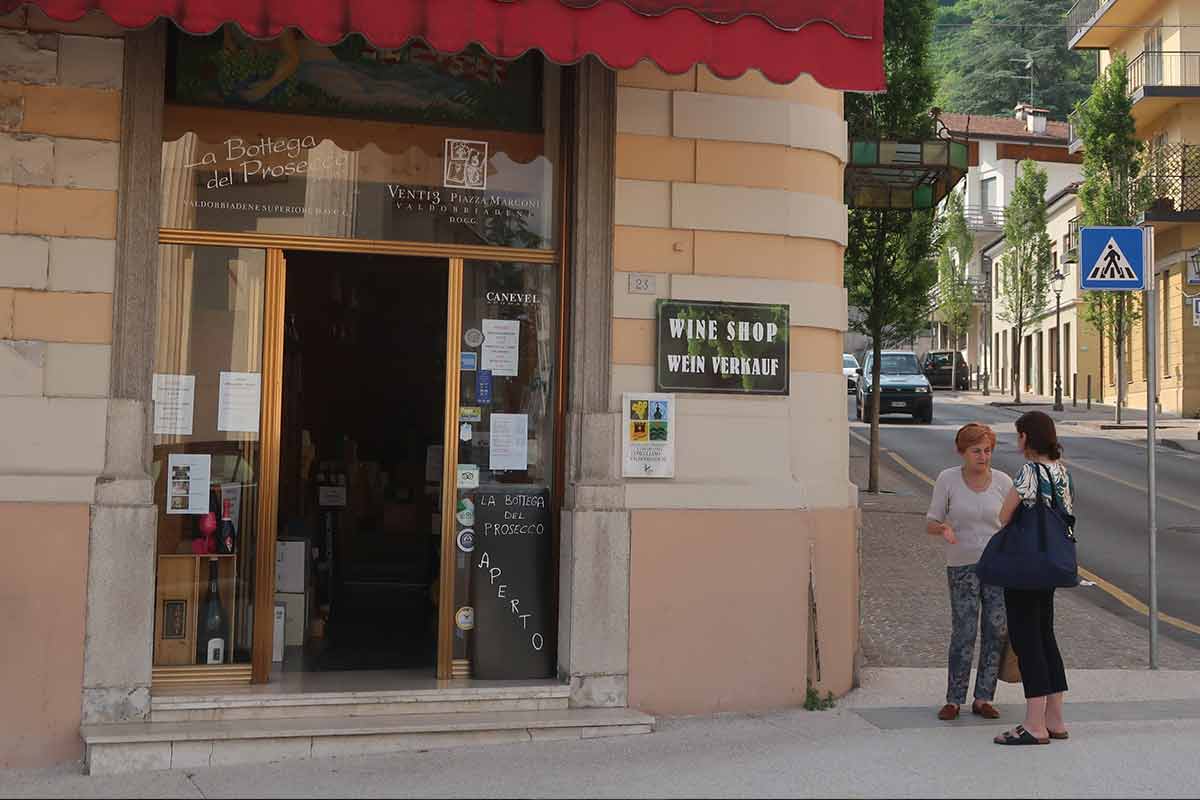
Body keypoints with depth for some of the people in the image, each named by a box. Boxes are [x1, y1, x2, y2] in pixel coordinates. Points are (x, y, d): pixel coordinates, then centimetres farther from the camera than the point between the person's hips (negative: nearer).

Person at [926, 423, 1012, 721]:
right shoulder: (948, 479, -4)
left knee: (996, 631, 2)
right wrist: (944, 529, -23)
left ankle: (983, 698, 14)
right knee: (963, 632, -5)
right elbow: (931, 523, 0)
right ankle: (954, 700, 7)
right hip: (962, 565, -2)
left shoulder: (1003, 482, -1)